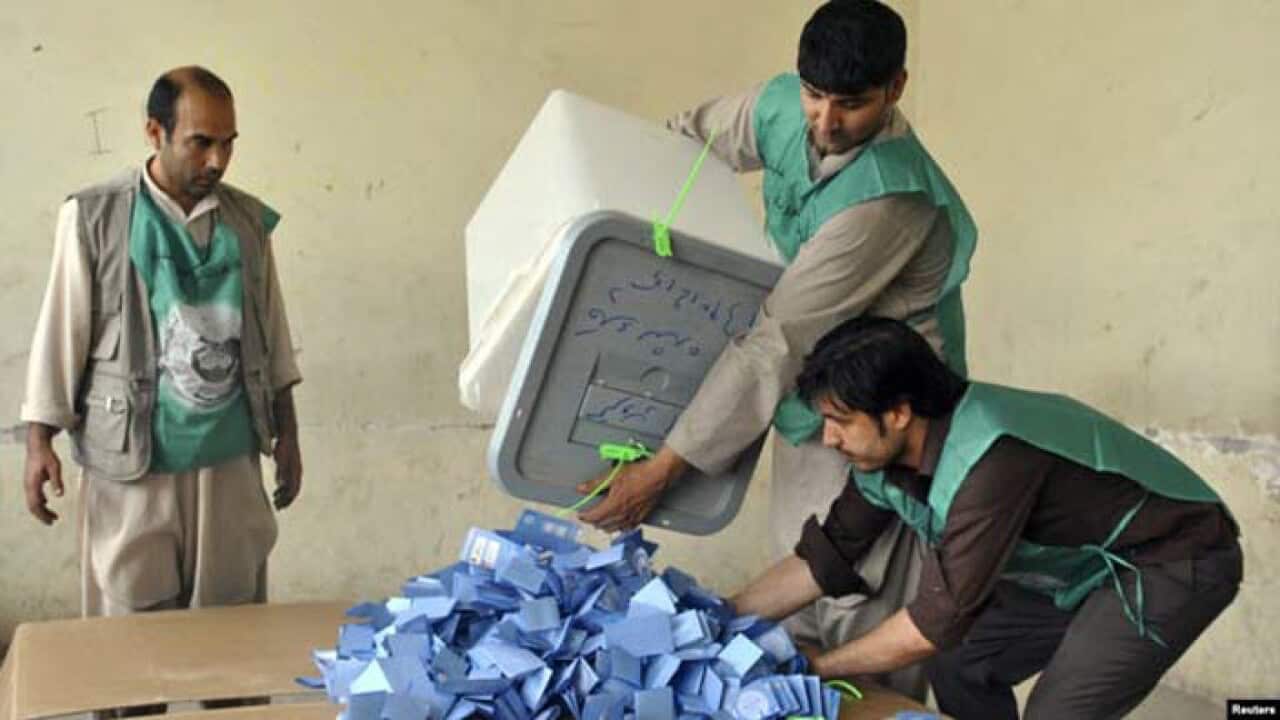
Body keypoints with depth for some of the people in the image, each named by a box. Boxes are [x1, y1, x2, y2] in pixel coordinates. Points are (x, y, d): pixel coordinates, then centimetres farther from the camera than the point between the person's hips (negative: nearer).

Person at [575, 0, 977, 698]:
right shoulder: (782, 106, -6)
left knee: (861, 614, -4)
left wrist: (661, 469, -27)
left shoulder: (887, 197, -30)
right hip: (807, 406, 8)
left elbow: (778, 342, -30)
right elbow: (685, 137, 15)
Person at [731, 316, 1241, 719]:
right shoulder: (884, 455, -10)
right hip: (1087, 564, 8)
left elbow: (936, 623, -30)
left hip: (1176, 559, -8)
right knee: (960, 665, 3)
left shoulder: (989, 460, -35)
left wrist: (817, 668, -18)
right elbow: (822, 561, 1)